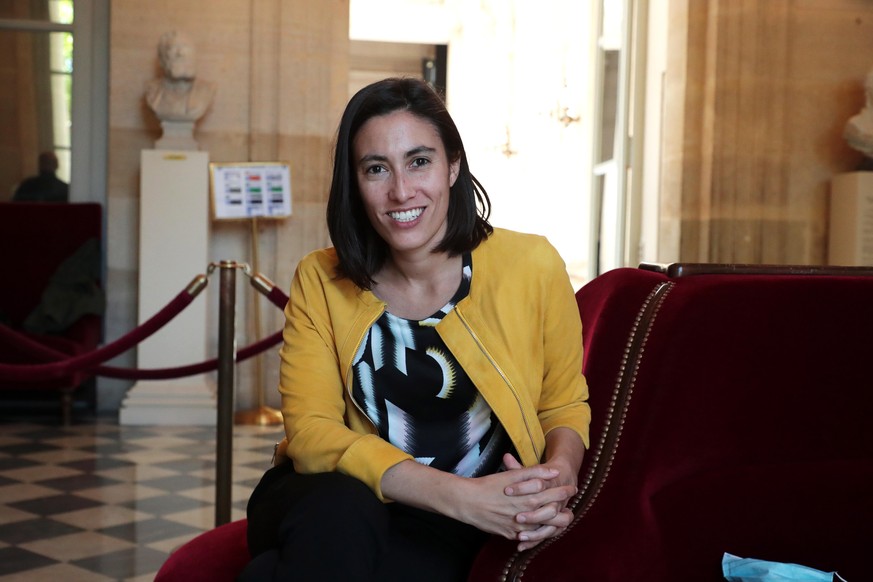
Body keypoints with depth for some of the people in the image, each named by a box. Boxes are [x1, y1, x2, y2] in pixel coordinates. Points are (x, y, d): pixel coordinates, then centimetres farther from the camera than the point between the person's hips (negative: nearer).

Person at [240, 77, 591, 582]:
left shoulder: (531, 266, -4)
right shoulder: (321, 281, -2)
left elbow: (565, 406, 9)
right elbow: (310, 431, -11)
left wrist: (560, 472, -15)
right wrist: (462, 496, -25)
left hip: (454, 537, 0)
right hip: (328, 506, 1)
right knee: (340, 509, -34)